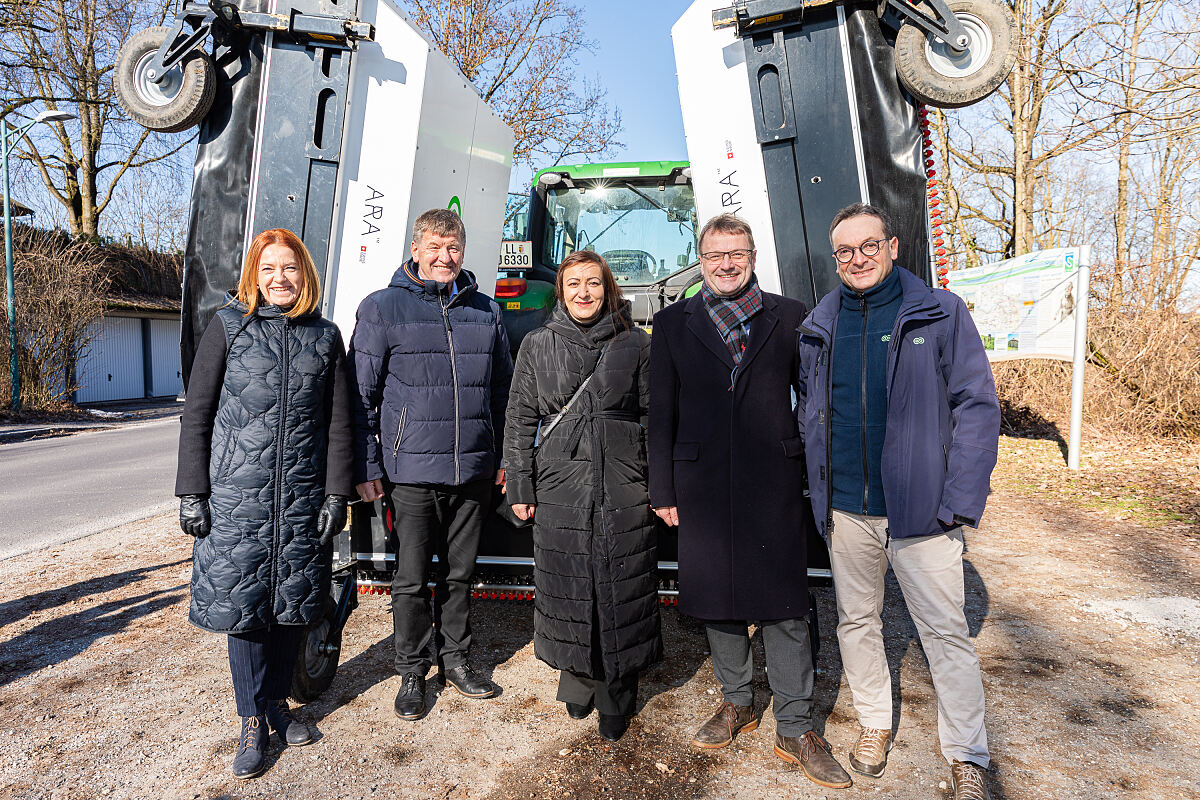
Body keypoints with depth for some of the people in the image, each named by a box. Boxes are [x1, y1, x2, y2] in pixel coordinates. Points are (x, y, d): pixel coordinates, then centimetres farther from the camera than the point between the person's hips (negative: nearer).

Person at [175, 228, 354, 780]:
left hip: (304, 496, 2)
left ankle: (277, 701, 31)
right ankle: (253, 720, 20)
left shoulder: (325, 337, 6)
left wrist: (336, 495, 1)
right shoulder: (227, 328, 1)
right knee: (241, 603, 3)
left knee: (293, 602, 10)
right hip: (236, 492, -1)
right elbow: (196, 415, 1)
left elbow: (338, 423, 5)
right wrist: (191, 494, -3)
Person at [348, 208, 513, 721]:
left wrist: (506, 458, 11)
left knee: (460, 573, 15)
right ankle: (412, 672, 26)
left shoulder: (485, 311, 9)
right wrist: (367, 468, -5)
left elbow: (503, 390, 15)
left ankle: (455, 660, 32)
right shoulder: (382, 309, -1)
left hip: (474, 471, 3)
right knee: (411, 578, 7)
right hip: (412, 472, -3)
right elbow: (361, 395, -1)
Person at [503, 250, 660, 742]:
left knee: (622, 590, 4)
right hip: (559, 486, 1)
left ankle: (616, 697, 22)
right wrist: (520, 488, 3)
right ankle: (577, 680, 30)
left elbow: (655, 417, 6)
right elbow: (520, 419, 7)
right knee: (567, 588, 8)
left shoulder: (636, 345, 5)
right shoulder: (538, 346, 6)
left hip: (624, 489, 0)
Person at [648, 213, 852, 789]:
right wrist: (663, 490, 3)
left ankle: (794, 729, 21)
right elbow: (661, 412, 5)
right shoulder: (673, 323, 7)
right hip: (703, 487, 1)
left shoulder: (789, 317, 6)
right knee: (717, 599, 13)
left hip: (775, 485, -1)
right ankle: (737, 703, 35)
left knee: (784, 606, 4)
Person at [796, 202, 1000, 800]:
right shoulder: (818, 326, 6)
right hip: (845, 511, 3)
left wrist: (960, 503, -12)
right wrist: (820, 490, 5)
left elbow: (977, 406, -6)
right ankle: (875, 723, 39)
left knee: (945, 632, 7)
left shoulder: (940, 313, -4)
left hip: (919, 508, -3)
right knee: (856, 622, 17)